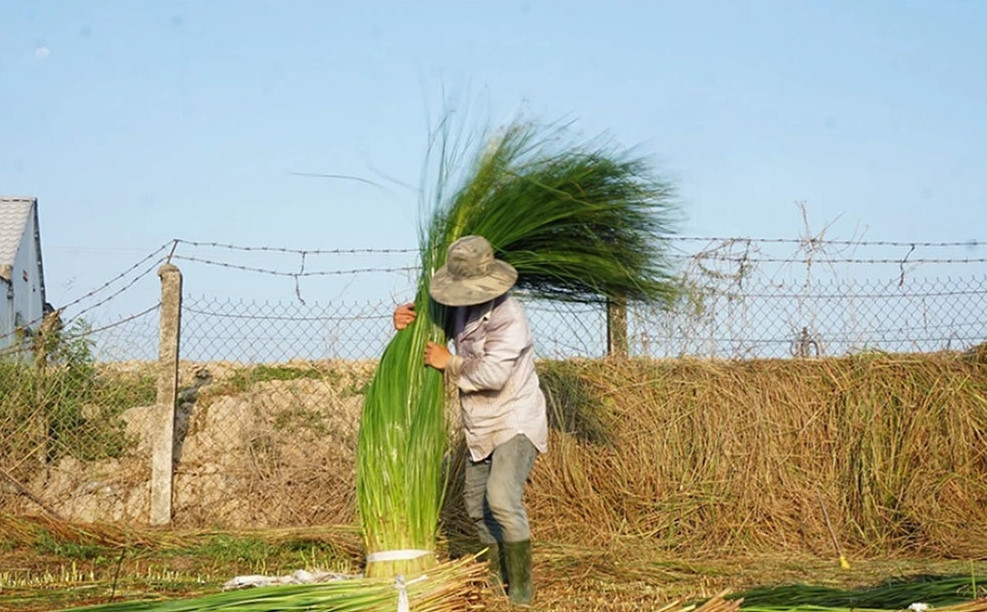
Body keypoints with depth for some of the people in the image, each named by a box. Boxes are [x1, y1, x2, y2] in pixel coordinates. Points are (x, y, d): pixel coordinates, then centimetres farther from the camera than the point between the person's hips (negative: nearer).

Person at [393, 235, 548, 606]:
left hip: (515, 423, -9)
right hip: (482, 429, 9)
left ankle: (521, 589, -15)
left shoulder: (507, 316, -24)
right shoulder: (463, 308, 2)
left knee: (502, 497, -25)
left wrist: (448, 363, -19)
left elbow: (492, 374, -33)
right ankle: (497, 578, 35)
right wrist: (407, 320, 0)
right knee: (476, 504, 17)